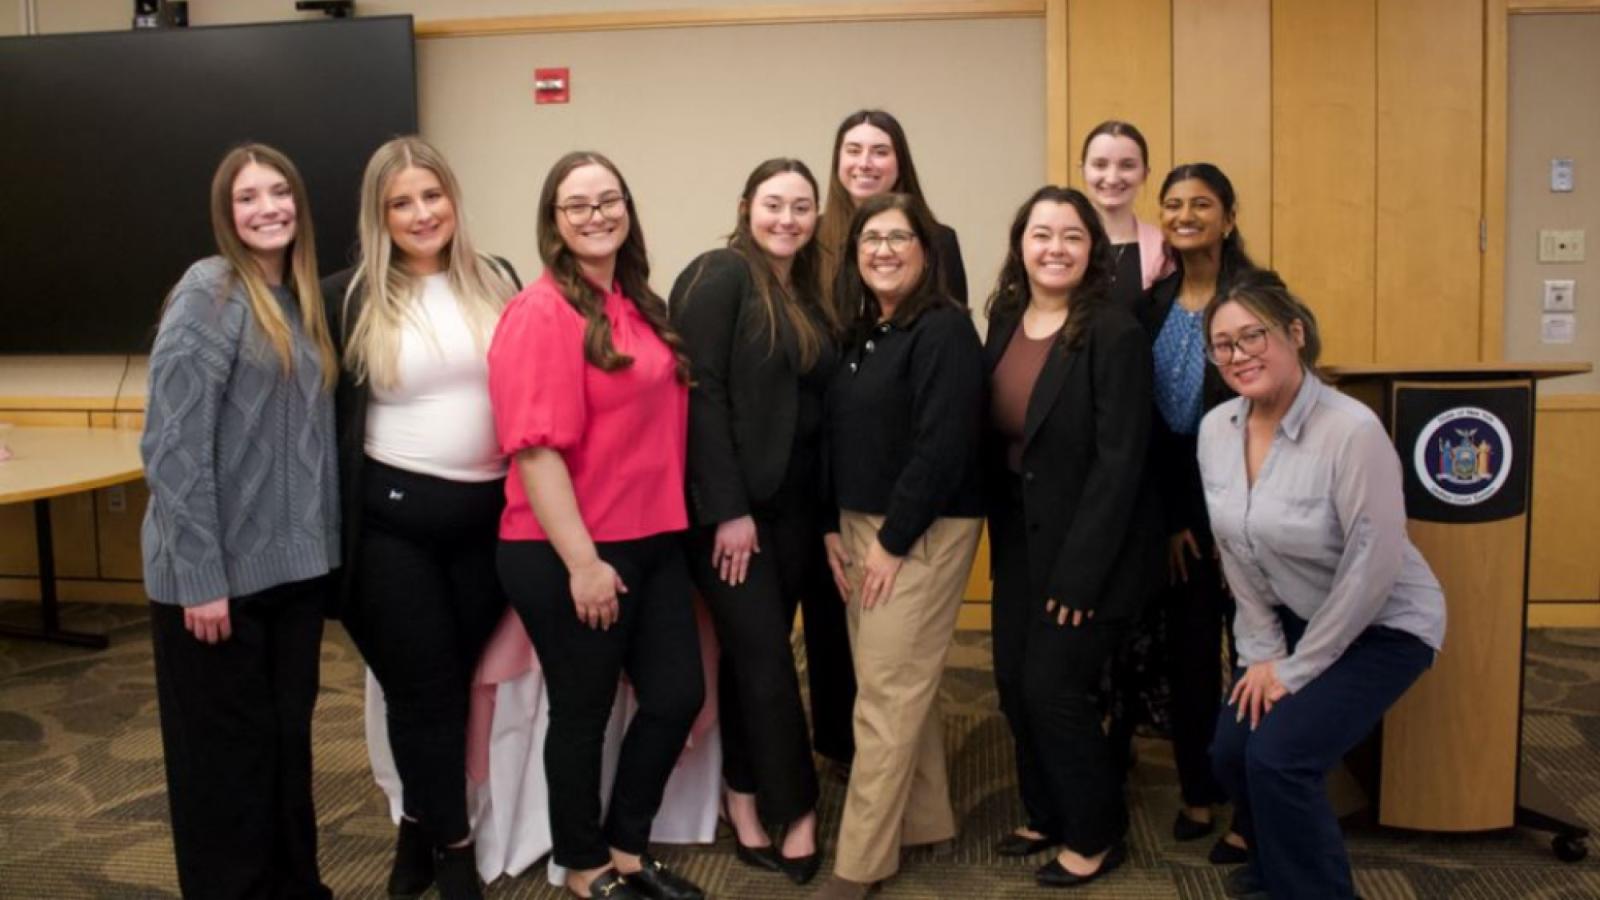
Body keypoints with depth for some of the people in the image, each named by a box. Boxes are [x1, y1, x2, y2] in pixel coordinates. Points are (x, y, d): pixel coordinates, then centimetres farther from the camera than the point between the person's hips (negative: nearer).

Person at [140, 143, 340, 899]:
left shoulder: (301, 298, 10)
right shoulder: (208, 292, -12)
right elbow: (173, 445, -18)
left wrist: (319, 544, 8)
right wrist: (199, 577, -20)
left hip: (292, 563, 7)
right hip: (221, 570, -7)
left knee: (288, 734, 17)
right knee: (228, 749, 6)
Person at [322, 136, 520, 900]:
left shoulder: (497, 283, 6)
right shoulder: (348, 297, -3)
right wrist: (332, 513, 0)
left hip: (487, 512, 3)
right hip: (393, 516, -3)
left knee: (454, 678, 12)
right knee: (423, 684, 6)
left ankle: (421, 824, 32)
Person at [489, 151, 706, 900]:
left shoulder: (641, 305, 10)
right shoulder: (542, 312, -15)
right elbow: (536, 446, -20)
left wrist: (670, 522, 14)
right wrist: (581, 560, -21)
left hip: (653, 542, 8)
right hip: (569, 555, -8)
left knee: (678, 697, 13)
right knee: (583, 713, 9)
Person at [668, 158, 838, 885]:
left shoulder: (808, 293, 12)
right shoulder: (719, 276, -10)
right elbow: (701, 393, -16)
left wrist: (827, 510, 10)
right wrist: (728, 509, -19)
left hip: (795, 505, 7)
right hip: (733, 504, -7)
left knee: (751, 657, 15)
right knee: (768, 662, -1)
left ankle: (745, 802, 27)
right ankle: (796, 814, 12)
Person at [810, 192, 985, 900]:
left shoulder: (945, 329, -13)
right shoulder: (860, 333, 11)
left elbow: (943, 447, -20)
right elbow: (839, 437, 12)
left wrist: (893, 541, -17)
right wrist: (834, 527, 4)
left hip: (922, 531, -8)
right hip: (860, 525, 8)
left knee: (887, 693, -3)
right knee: (904, 684, 15)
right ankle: (926, 820, 29)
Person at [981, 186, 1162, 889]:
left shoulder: (1115, 333, -17)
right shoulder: (1005, 323, 4)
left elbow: (1119, 462, -19)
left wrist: (1078, 572, -20)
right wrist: (1000, 532, 6)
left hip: (1089, 547, -6)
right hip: (1019, 539, 7)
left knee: (1053, 687, -1)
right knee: (1014, 683, 10)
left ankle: (1096, 835, 22)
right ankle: (1048, 815, 33)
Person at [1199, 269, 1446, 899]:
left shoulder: (1351, 429, -27)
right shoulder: (1217, 428, -7)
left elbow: (1373, 567, -24)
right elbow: (1235, 551, 2)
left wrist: (1296, 669, -17)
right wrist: (1262, 652, -2)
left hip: (1382, 626, -6)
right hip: (1291, 618, 6)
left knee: (1278, 756, -18)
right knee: (1230, 752, -1)